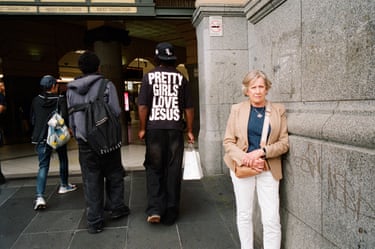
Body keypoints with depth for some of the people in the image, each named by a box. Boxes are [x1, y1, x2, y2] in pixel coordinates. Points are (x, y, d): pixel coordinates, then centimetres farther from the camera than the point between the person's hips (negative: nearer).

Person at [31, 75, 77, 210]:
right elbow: (64, 116, -22)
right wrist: (67, 128, -6)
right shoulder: (60, 99, -9)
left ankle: (40, 197, -12)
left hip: (41, 137, 2)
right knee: (63, 160, 21)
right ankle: (64, 185, 33)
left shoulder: (36, 100, 2)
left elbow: (33, 119, 10)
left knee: (43, 166, 2)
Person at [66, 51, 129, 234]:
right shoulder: (106, 85, -7)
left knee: (91, 181, 8)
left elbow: (71, 117, 11)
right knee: (114, 175, 17)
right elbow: (116, 112, -12)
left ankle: (94, 221, 15)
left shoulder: (71, 90, 6)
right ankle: (116, 207, 26)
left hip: (85, 143, 3)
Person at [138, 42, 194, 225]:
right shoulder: (180, 78, 4)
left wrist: (142, 128, 4)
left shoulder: (149, 76, 1)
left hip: (154, 128, -1)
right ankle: (170, 214, 17)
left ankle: (155, 209, 1)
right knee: (173, 171, 8)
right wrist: (190, 130, 10)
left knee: (154, 168, 12)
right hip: (175, 129, 1)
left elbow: (143, 106, -5)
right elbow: (188, 107, 3)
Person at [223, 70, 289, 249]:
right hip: (242, 167, 0)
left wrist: (262, 152, -15)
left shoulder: (278, 110, 3)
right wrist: (245, 158, -14)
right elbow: (228, 141, 0)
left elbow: (284, 142, 1)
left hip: (268, 169, 0)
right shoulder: (237, 109, 2)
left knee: (272, 219, -2)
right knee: (244, 214, 12)